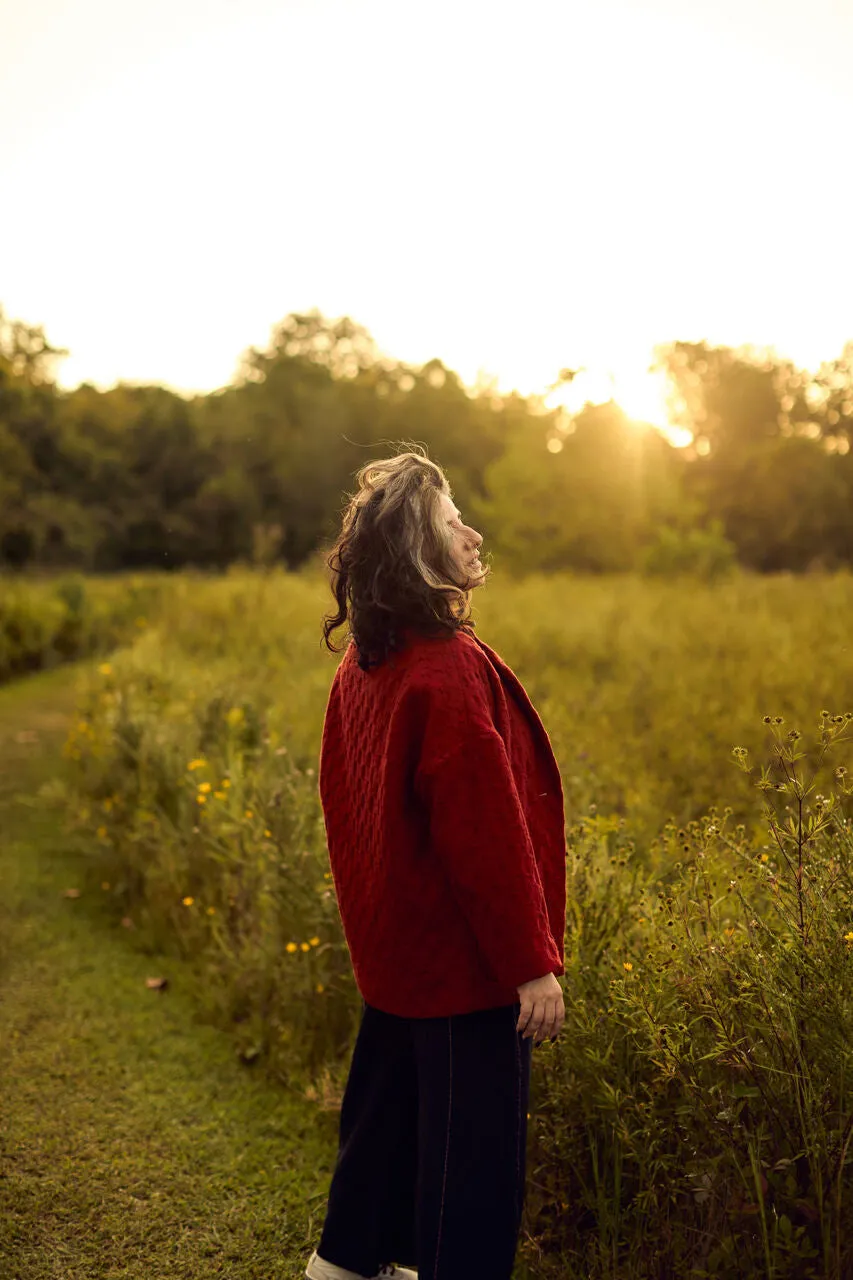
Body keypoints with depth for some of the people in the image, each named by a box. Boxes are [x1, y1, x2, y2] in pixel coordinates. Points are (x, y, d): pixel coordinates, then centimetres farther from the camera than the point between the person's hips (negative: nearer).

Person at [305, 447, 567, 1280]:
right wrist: (532, 962, -17)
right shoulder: (451, 670, -24)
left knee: (390, 1102, 25)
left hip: (393, 952, 10)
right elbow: (485, 831, -24)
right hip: (464, 961, -9)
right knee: (473, 1138, 6)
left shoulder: (362, 666, 4)